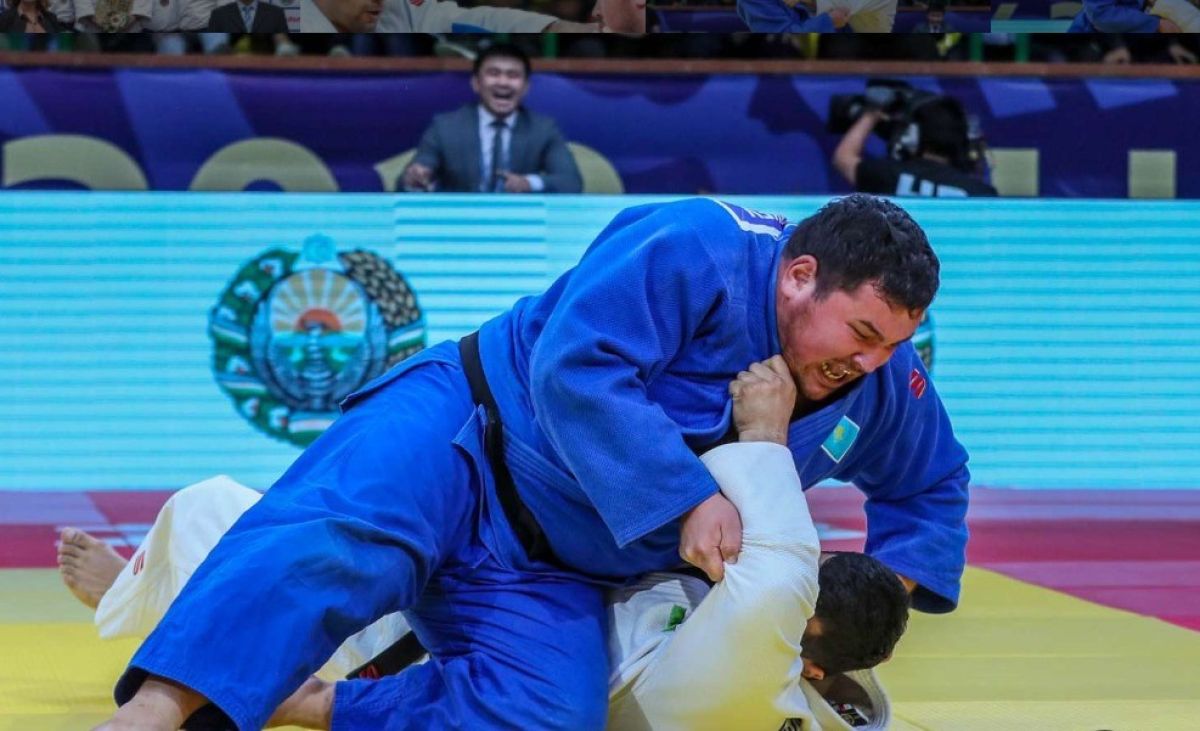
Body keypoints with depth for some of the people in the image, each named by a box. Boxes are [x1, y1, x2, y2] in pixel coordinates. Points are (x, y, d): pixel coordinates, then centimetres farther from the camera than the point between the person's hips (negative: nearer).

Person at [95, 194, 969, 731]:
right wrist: (687, 499, -29)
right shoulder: (694, 251, -20)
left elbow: (932, 485, 22)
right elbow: (575, 369, -27)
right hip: (462, 436, -6)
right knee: (344, 536, -38)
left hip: (552, 578, 6)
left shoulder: (881, 385, 3)